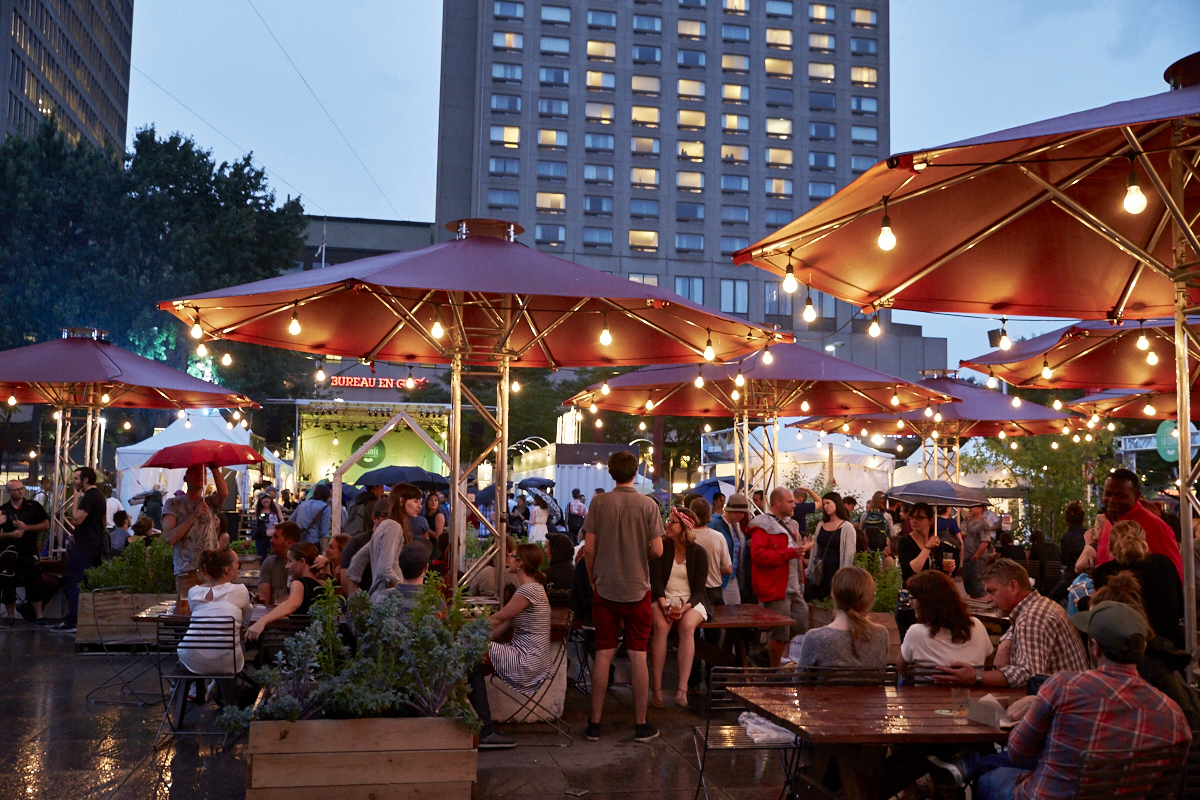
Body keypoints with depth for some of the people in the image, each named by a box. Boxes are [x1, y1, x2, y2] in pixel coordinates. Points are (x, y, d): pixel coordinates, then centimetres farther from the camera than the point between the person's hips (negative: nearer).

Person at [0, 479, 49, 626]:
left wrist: (26, 527, -9)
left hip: (30, 552, 0)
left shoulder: (34, 506, 6)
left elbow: (46, 525, 2)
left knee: (35, 586, -2)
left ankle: (39, 617, 2)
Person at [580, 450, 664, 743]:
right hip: (637, 589, -1)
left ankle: (594, 723, 12)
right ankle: (641, 725, 12)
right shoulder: (647, 504, -6)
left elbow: (589, 548, -4)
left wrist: (593, 580, 10)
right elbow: (657, 550, -7)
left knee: (603, 654, 6)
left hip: (605, 588, 1)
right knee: (638, 656, 5)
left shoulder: (599, 502, -4)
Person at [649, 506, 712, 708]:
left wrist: (686, 606, -21)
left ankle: (682, 689, -35)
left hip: (692, 601, -1)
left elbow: (699, 588, -2)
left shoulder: (698, 552, 2)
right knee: (661, 626, -31)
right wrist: (663, 603, -19)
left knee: (687, 626, -33)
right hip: (664, 598, 1)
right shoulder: (662, 550, 6)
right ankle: (656, 688, -30)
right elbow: (656, 581, 0)